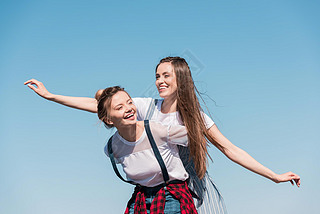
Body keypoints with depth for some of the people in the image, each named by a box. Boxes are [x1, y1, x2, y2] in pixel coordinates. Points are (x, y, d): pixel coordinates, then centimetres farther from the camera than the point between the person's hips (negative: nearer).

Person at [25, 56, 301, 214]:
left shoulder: (195, 116, -6)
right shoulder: (147, 107, -3)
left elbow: (229, 149, -3)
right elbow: (100, 105, -4)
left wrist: (274, 176, -5)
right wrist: (50, 95, -5)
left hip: (193, 189, -1)